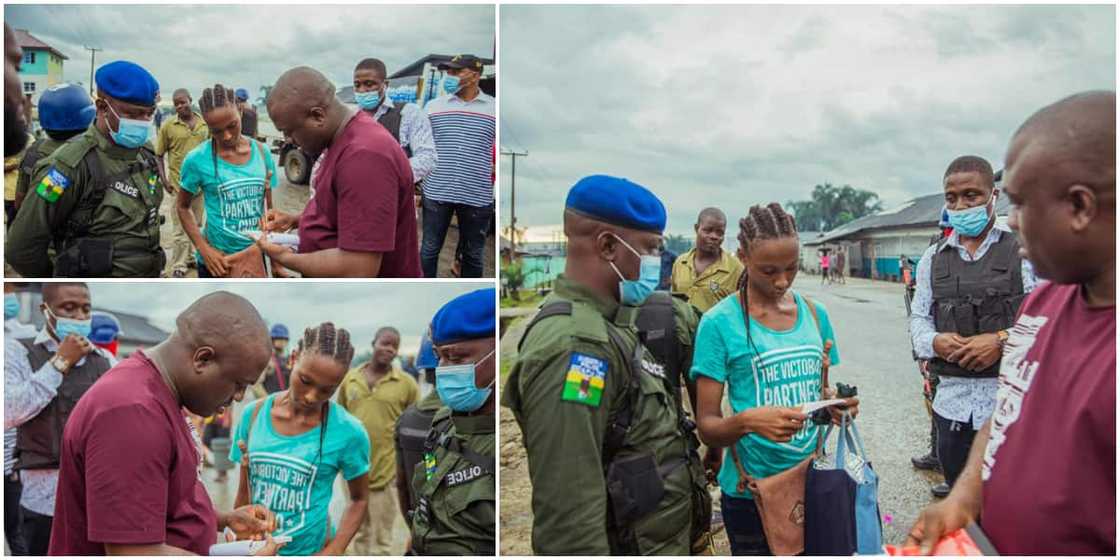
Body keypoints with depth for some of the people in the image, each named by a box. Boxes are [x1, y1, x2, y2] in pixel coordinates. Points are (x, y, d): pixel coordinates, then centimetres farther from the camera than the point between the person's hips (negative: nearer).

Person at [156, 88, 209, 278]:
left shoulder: (205, 123, 2)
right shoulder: (168, 126, -6)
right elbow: (158, 155, -1)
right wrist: (164, 181, -8)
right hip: (179, 184, -3)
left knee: (195, 224, 16)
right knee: (180, 226, 0)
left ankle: (188, 256, 33)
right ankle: (178, 266, 9)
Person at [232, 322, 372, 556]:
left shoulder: (347, 431, -16)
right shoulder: (253, 414, -8)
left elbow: (359, 499, -3)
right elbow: (245, 492, 3)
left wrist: (334, 551, -13)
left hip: (310, 550, -3)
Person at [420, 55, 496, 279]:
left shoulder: (494, 108, 2)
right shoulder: (433, 106, 5)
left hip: (477, 196, -1)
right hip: (436, 192, 1)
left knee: (473, 254, 10)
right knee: (429, 250, 7)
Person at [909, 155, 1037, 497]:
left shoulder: (1023, 251, -1)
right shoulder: (933, 259, 11)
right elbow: (918, 318, 13)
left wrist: (1002, 341, -19)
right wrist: (935, 342, -8)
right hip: (952, 401, 4)